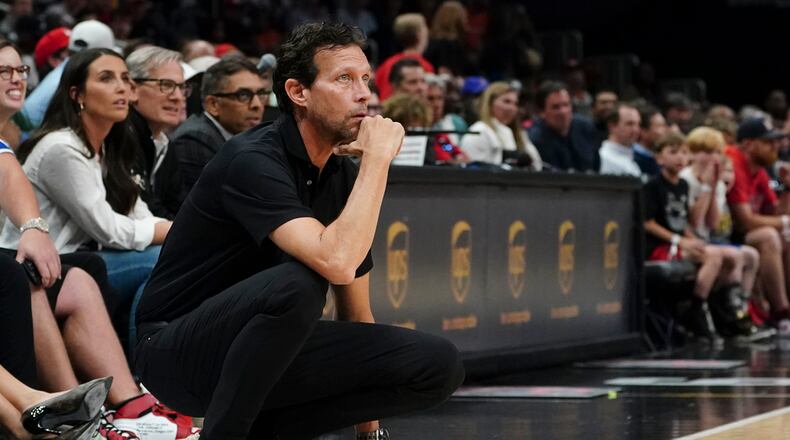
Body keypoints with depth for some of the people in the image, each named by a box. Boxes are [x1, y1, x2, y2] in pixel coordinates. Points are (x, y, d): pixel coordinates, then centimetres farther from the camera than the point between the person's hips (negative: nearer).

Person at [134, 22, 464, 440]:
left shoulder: (344, 177, 5)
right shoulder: (251, 159, -19)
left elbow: (355, 315, 12)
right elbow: (336, 263, -35)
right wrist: (377, 158, -24)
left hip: (272, 353, 7)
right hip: (180, 353, -7)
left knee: (438, 365, -10)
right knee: (297, 283, -38)